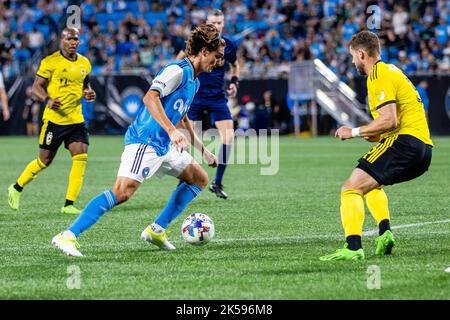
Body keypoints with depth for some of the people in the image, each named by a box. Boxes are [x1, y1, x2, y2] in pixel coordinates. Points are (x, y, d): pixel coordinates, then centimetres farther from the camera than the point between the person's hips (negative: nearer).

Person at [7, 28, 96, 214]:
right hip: (54, 119, -4)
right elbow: (36, 87, -5)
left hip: (76, 120, 5)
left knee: (81, 157, -11)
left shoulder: (84, 63, 9)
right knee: (44, 161, 4)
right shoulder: (50, 62, -8)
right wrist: (47, 100, -24)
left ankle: (69, 204, -6)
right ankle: (17, 188, 29)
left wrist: (89, 93, 2)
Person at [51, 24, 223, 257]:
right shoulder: (178, 70, -13)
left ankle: (156, 230, 15)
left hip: (165, 147, 10)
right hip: (145, 142, -10)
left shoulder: (195, 80, 18)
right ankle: (68, 236, -23)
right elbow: (150, 98, -28)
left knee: (200, 179, 15)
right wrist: (172, 130, -36)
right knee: (123, 192, -23)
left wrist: (202, 150, 37)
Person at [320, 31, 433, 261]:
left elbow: (389, 120, -18)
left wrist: (354, 132, -9)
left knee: (351, 189, -14)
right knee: (371, 183, 32)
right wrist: (378, 135, 21)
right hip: (424, 147, 10)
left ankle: (353, 247, -28)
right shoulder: (391, 70, 25)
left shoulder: (378, 76, -7)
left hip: (406, 143, -10)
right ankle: (385, 232, 14)